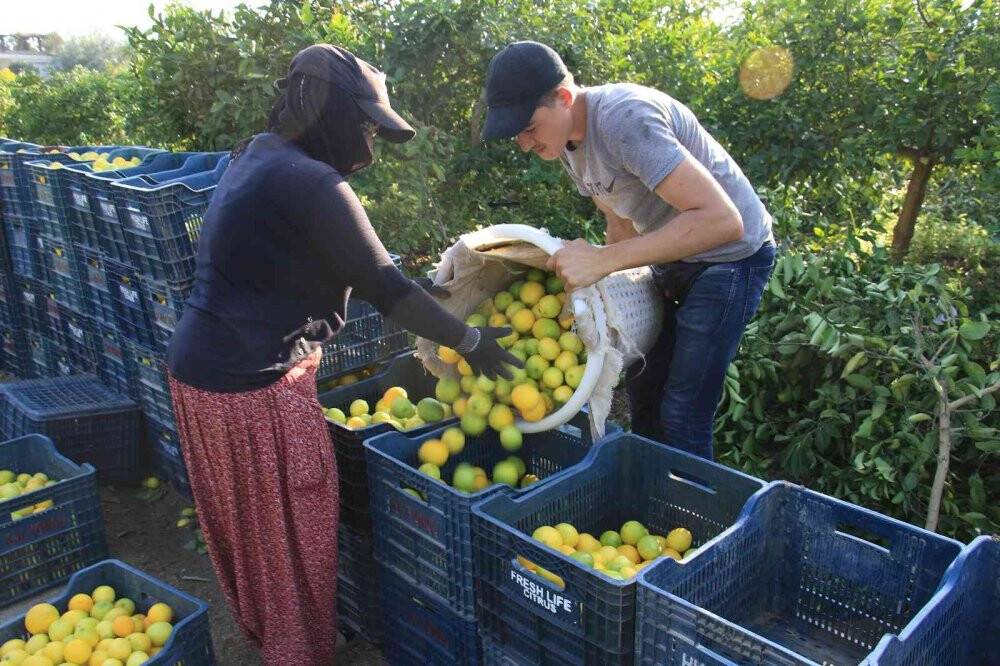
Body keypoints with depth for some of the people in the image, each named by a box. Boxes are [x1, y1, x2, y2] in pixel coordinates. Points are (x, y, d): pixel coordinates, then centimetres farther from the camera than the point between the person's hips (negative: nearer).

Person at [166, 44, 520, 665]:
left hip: (200, 366, 10)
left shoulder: (257, 153, 8)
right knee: (294, 539, 9)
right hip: (254, 387, -10)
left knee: (248, 526, 26)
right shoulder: (311, 183, -22)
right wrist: (471, 341, -8)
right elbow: (386, 287, -21)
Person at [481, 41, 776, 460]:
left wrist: (603, 259, -40)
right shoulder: (566, 142, -2)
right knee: (642, 387, 16)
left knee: (681, 416, -11)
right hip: (670, 256, 9)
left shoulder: (623, 118, -31)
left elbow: (721, 219, -38)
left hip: (730, 255, -9)